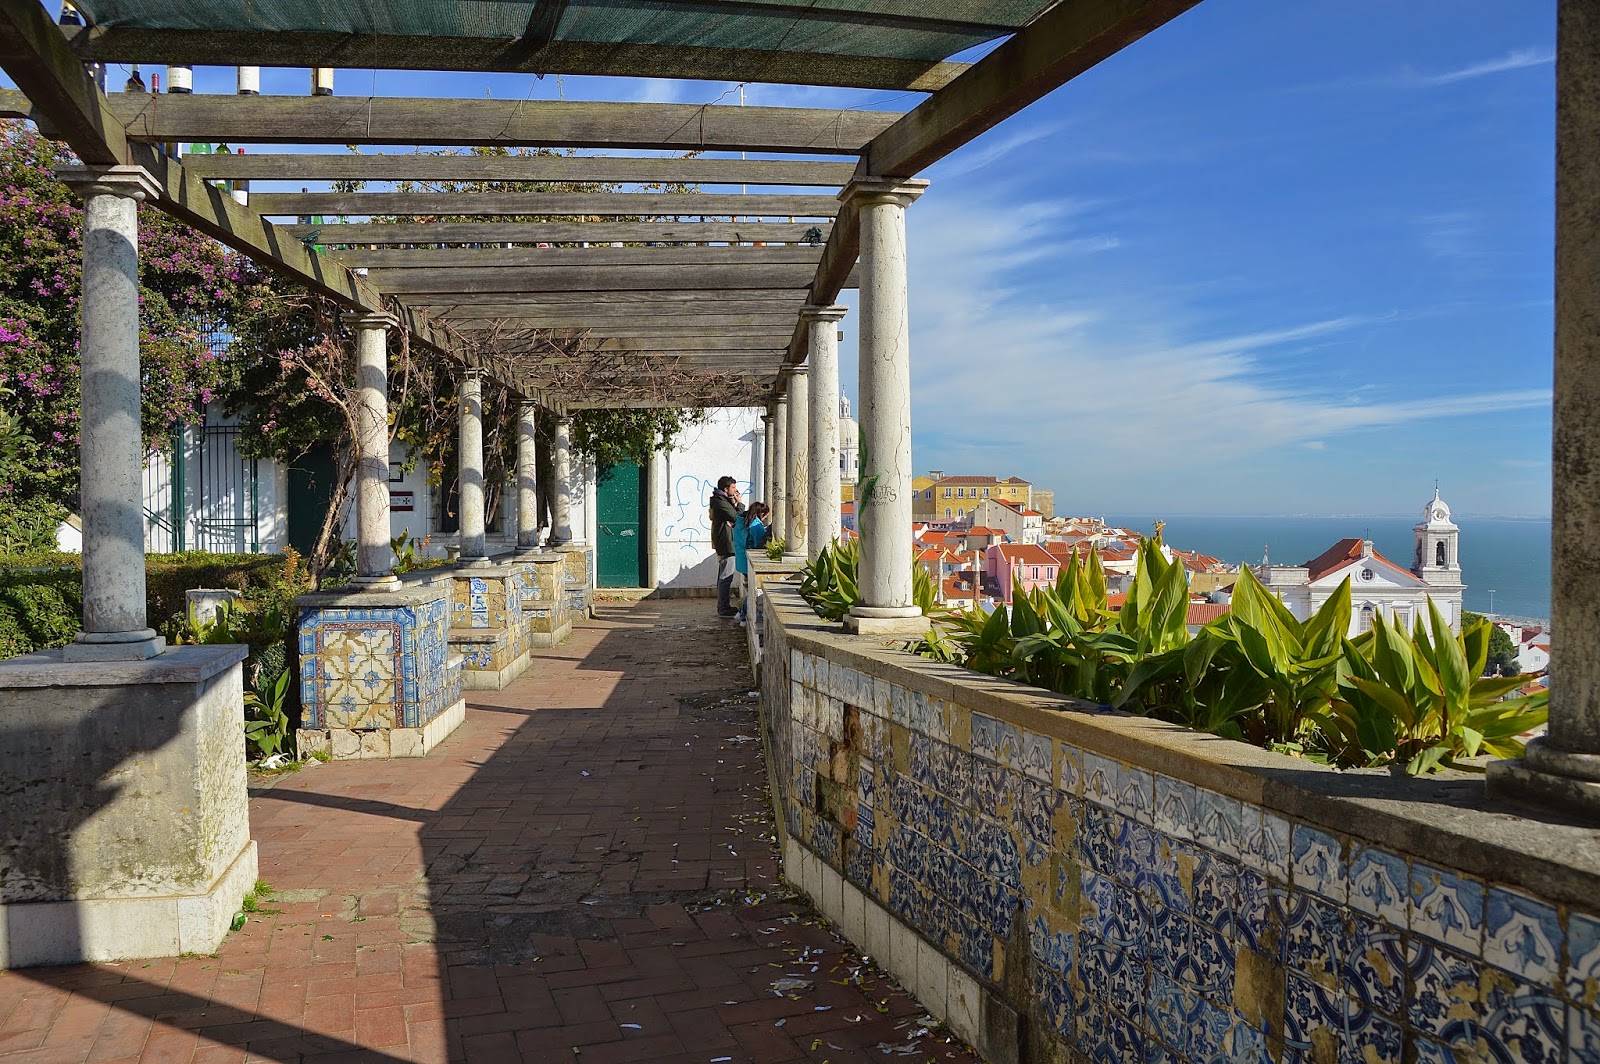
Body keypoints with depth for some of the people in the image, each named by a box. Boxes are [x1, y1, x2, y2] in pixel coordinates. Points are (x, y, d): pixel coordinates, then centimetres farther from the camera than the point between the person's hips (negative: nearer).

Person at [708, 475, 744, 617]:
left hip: (723, 544, 11)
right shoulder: (721, 502, -17)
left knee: (723, 576, 16)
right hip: (726, 544, -11)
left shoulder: (721, 500, 16)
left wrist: (735, 504, 5)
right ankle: (724, 609, -7)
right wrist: (740, 503, -8)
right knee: (726, 577, -9)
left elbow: (732, 516, 17)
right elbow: (737, 518, -20)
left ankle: (723, 605, 24)